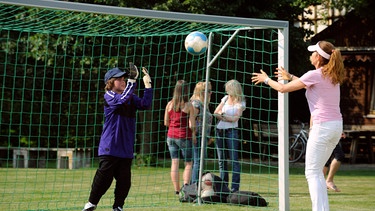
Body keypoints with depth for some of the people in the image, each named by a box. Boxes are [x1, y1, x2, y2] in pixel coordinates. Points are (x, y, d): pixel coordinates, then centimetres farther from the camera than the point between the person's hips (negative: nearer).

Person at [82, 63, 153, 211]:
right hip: (109, 147, -5)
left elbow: (145, 105, -4)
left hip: (126, 149, 5)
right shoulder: (109, 96, -5)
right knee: (103, 178, -4)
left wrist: (148, 85, -12)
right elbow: (122, 99, -25)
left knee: (124, 180, 5)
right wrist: (132, 80, -29)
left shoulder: (131, 98, 12)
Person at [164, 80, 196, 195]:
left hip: (171, 136, 3)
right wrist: (193, 134, 6)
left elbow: (166, 123, 6)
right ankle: (186, 184, -11)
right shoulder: (188, 105, -11)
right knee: (188, 163, 8)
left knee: (174, 163, 5)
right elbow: (192, 125, -11)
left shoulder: (169, 104, 0)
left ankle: (177, 190, 3)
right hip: (184, 137, -3)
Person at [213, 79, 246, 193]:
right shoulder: (225, 98, 14)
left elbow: (235, 118, -10)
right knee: (221, 160, 7)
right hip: (219, 131, 6)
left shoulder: (240, 103, 0)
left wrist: (222, 116, -9)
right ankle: (223, 186, 12)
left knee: (234, 160, -10)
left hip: (231, 131, -5)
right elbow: (215, 112, 14)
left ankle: (235, 187, -11)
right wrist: (221, 114, -6)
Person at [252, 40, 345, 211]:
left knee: (312, 173, -4)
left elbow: (283, 88, -2)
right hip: (337, 125, 8)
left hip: (322, 127, -8)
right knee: (317, 171, 17)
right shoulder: (332, 76, 12)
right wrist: (290, 77, 39)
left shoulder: (314, 75, -11)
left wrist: (266, 79, 15)